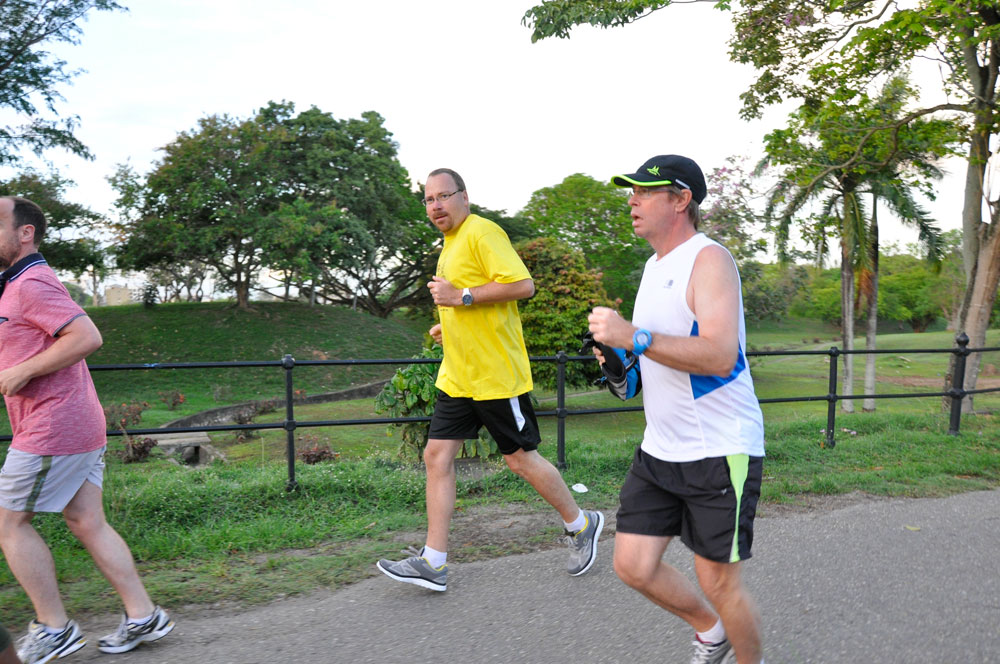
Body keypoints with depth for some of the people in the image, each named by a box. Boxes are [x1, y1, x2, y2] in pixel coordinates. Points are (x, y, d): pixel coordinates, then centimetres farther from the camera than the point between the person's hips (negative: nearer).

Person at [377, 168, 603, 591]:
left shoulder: (482, 232, -12)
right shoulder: (450, 243, 17)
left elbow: (523, 285, -23)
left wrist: (461, 296, -23)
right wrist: (450, 325, 15)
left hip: (497, 375, -9)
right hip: (457, 377, 9)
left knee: (521, 459, 3)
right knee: (437, 456, 4)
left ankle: (582, 526, 26)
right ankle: (433, 562, 11)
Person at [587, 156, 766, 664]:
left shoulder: (708, 260, -14)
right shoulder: (655, 265, 13)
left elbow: (719, 355, -28)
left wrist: (632, 336, -30)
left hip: (719, 452, -8)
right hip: (660, 450, 8)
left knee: (718, 581, 3)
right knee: (633, 566, 9)